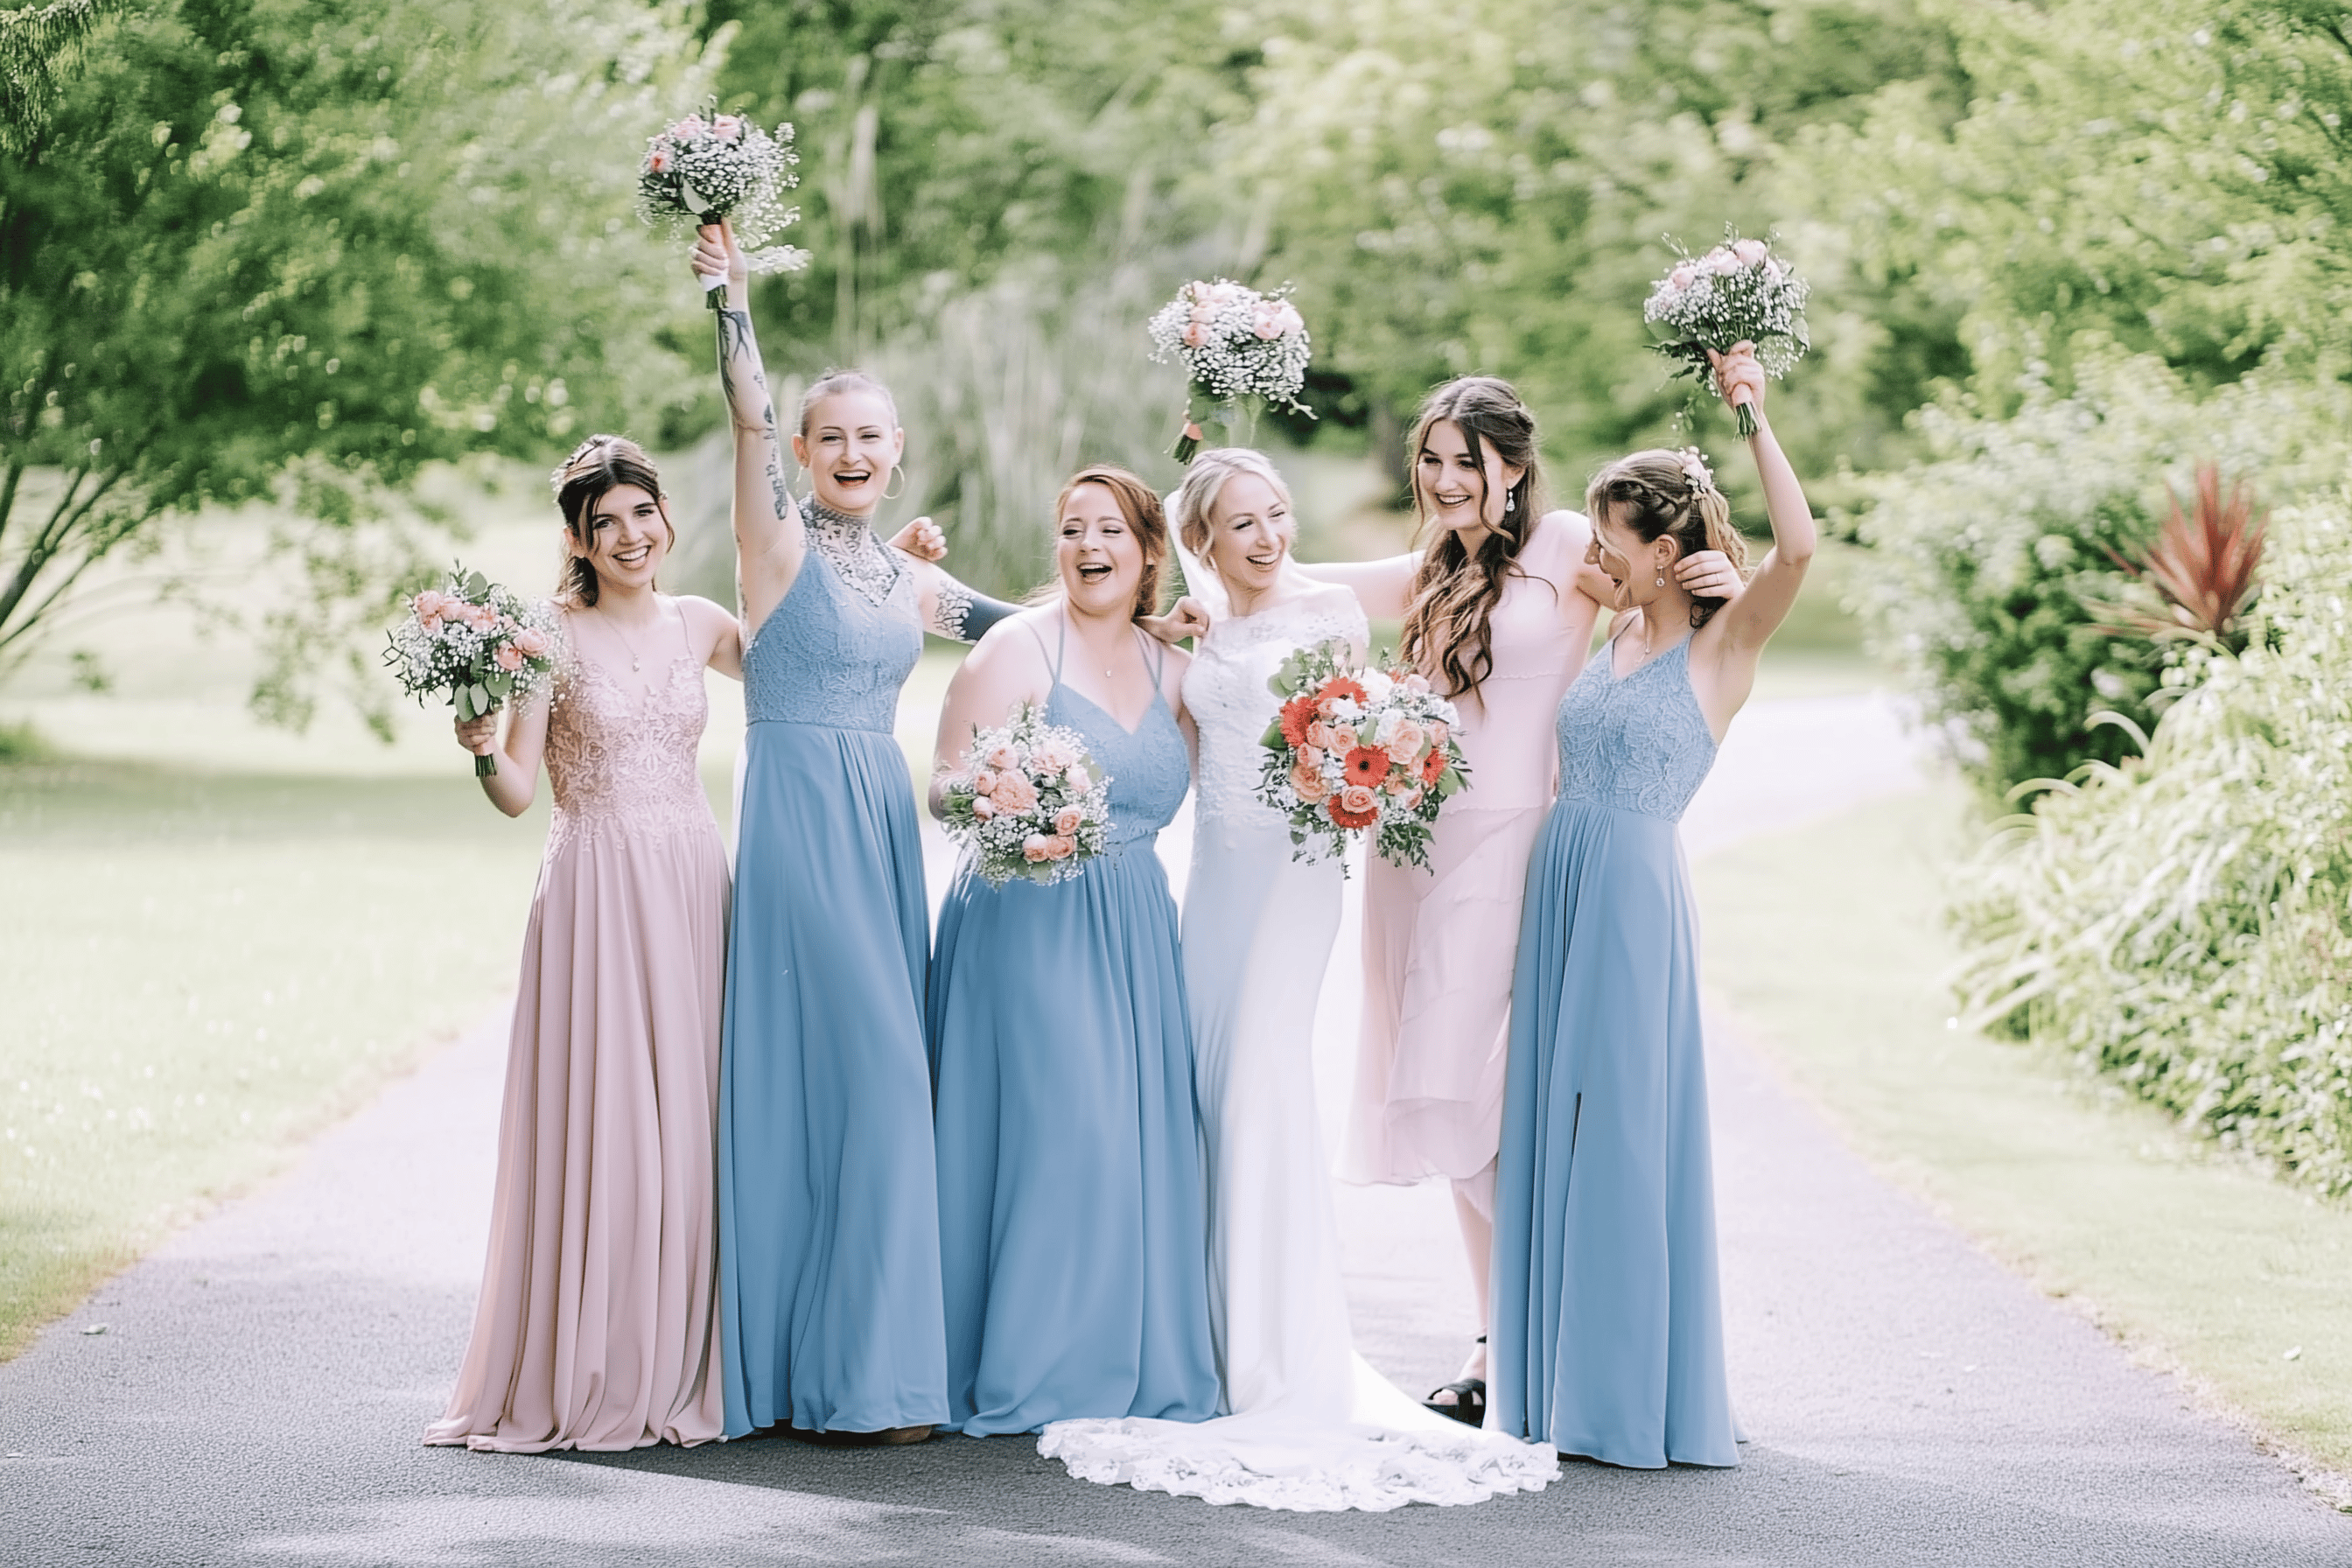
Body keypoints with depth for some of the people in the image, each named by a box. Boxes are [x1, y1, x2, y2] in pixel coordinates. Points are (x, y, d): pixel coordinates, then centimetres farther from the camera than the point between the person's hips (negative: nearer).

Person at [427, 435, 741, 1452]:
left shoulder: (699, 626, 9)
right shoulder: (553, 637, -3)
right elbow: (516, 793, -4)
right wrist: (482, 751, -25)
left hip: (694, 886, 4)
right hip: (597, 893, -4)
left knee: (691, 1120, 4)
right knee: (597, 1122, -6)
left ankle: (677, 1368, 12)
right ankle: (587, 1379, 1)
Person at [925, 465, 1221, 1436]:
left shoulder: (1168, 669, 15)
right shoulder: (1020, 647, -3)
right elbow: (947, 785, -7)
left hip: (1134, 928, 6)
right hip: (1029, 916, -6)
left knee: (1141, 1135, 2)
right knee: (1055, 1129, -12)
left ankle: (1141, 1373, 11)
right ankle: (1030, 1376, -3)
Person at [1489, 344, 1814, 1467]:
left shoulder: (1722, 644, -7)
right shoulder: (1616, 631, 13)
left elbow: (1797, 547, -25)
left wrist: (1754, 420, -26)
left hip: (1633, 902, -7)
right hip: (1559, 893, 7)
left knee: (1623, 1134, -4)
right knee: (1551, 1133, 9)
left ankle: (1639, 1398, 4)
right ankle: (1561, 1379, 18)